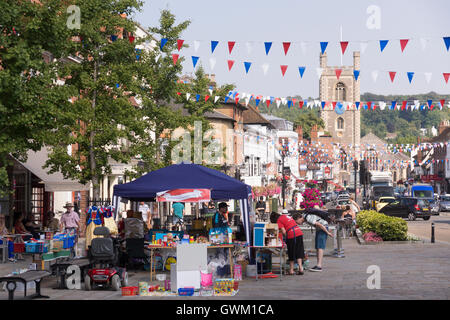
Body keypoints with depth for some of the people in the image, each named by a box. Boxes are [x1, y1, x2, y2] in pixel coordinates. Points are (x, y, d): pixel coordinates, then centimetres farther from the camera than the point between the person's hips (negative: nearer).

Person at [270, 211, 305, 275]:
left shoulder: (279, 221, -2)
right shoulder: (285, 215, 21)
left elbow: (283, 232, -11)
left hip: (291, 235, -7)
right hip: (299, 233, 7)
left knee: (291, 254, 7)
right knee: (299, 252, 11)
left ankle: (291, 270, 14)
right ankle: (300, 269, 5)